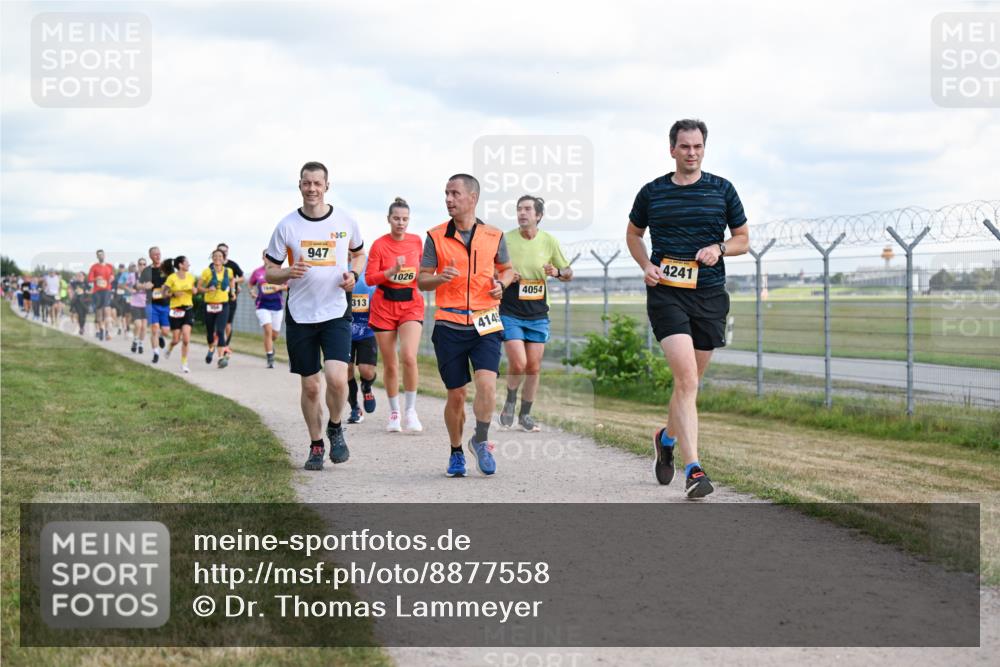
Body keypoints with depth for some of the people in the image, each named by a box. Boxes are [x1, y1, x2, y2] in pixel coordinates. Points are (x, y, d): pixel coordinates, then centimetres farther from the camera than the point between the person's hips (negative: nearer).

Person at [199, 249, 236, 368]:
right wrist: (207, 289, -20)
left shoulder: (228, 271, 2)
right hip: (210, 304, 0)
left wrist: (232, 289, 16)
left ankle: (222, 356, -18)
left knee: (220, 331, -15)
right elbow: (199, 286, -4)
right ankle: (211, 349, 44)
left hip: (223, 305, 0)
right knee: (210, 331, 14)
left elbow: (232, 279, 25)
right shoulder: (207, 272, -6)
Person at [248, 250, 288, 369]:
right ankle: (270, 359, -13)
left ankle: (270, 345, 46)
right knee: (268, 330, -18)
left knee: (275, 334, 9)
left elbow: (288, 286, 5)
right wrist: (252, 292, -3)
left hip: (277, 305, 2)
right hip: (262, 305, -2)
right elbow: (250, 284, 18)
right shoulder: (257, 272, 4)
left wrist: (279, 287, -15)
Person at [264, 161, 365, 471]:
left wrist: (353, 274, -2)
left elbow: (359, 253, 20)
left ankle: (335, 428, 12)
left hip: (336, 313, -1)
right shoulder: (287, 225, -1)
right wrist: (289, 273, -17)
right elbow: (269, 271, 4)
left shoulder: (345, 222, 1)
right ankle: (316, 445, 23)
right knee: (310, 385, 5)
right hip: (300, 316, 1)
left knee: (337, 378, -17)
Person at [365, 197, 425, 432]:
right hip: (384, 306, 0)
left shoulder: (417, 241, 2)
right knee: (390, 364, 5)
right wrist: (392, 271, -22)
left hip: (411, 305, 1)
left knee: (409, 357, -19)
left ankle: (410, 411, -8)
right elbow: (369, 278, -9)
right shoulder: (379, 244, -5)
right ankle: (394, 413, 20)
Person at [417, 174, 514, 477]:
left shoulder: (493, 236, 5)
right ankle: (456, 452, 24)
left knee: (486, 383, -17)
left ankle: (480, 441, 6)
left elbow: (506, 269, 21)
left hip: (485, 323, 0)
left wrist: (501, 283, -2)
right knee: (456, 394, 4)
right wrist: (440, 278, -17)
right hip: (449, 324, 0)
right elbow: (421, 280, 5)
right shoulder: (436, 236, 3)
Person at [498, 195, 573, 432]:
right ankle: (510, 401, 14)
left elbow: (568, 274, 11)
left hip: (538, 315, 3)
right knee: (518, 363, -14)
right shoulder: (505, 240, -6)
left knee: (533, 367, 3)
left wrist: (557, 272, -11)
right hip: (510, 312, -2)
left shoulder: (549, 241, 1)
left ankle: (525, 414, 20)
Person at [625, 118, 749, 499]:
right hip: (666, 293, -2)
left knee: (690, 381, 11)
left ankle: (667, 438, 41)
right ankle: (693, 469, -23)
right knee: (686, 376, -19)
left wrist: (719, 248, -7)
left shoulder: (722, 190, 6)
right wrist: (646, 265, 3)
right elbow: (633, 233, 21)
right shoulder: (652, 192, 5)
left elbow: (743, 239, 14)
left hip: (710, 295, 2)